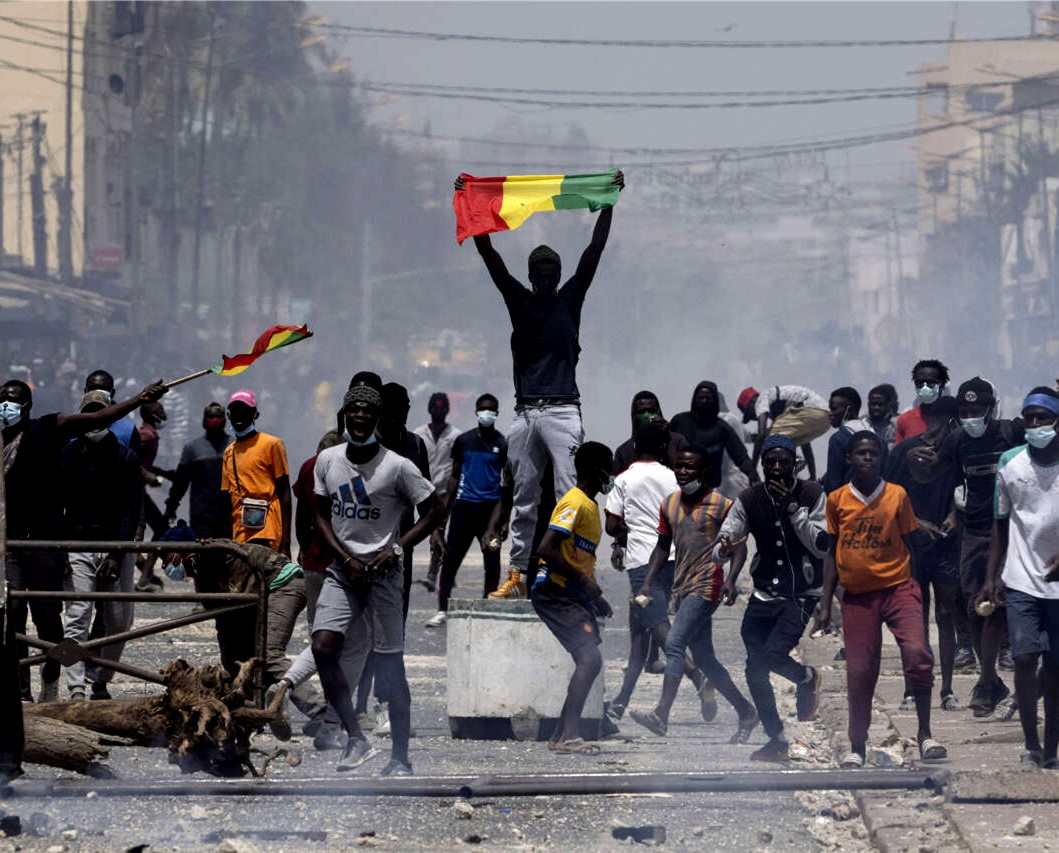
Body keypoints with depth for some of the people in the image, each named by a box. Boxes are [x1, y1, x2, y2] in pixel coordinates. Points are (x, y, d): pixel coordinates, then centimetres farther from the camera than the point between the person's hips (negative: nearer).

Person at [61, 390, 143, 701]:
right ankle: (76, 689, -19)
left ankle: (101, 682, 19)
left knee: (119, 622, 3)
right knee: (77, 618, -12)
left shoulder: (126, 459, 4)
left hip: (117, 547, 1)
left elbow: (132, 510, -1)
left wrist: (118, 554, -11)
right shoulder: (68, 455, 6)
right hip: (77, 547, -1)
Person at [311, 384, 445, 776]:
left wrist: (396, 550, -10)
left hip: (382, 572, -4)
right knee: (323, 646, -15)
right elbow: (321, 515, 12)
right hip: (342, 570, 4)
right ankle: (355, 738, -4)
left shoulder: (397, 466, -9)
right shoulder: (328, 460, 4)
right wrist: (346, 559, -3)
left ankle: (400, 758, 5)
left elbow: (435, 510, -3)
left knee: (391, 665, -2)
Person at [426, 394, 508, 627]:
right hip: (464, 504, 1)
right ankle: (442, 610, -2)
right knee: (451, 558, -4)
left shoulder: (502, 445, 3)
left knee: (492, 562, 2)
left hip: (491, 507, -1)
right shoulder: (464, 441, 9)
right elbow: (455, 476, 15)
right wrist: (445, 509, 9)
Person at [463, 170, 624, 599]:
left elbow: (594, 251, 3)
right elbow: (489, 254, 7)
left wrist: (609, 202, -1)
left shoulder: (570, 300, 7)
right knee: (524, 499, 7)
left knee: (570, 495, -10)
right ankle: (518, 572, 10)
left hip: (562, 410, -3)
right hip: (525, 413, 3)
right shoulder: (518, 300, 11)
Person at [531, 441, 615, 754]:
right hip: (554, 593, -10)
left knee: (590, 661, 8)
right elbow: (547, 549, -23)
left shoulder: (590, 505, 19)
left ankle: (561, 736, 12)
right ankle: (569, 736, -20)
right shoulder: (574, 504, -14)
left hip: (573, 596, 10)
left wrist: (595, 597, 20)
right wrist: (583, 582, -21)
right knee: (589, 658, -18)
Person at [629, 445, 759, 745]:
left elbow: (739, 546, -4)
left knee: (674, 644, -22)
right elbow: (663, 546, 22)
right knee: (704, 659, 10)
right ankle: (746, 712, 23)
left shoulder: (720, 504, -5)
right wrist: (647, 582, 13)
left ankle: (661, 715, -30)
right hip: (682, 589, 8)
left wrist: (731, 579, -19)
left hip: (706, 586, -8)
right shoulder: (670, 504, 13)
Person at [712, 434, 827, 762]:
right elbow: (722, 544, -4)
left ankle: (807, 678, 12)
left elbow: (823, 547, -15)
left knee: (773, 654, -23)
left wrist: (793, 508, -22)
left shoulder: (813, 495, -7)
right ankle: (776, 739, 18)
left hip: (802, 596, -4)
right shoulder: (750, 500, 0)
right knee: (755, 670, 1)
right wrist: (725, 549, -30)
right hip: (763, 596, 4)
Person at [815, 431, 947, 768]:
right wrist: (826, 602, 9)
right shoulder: (837, 500, 5)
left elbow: (908, 546, 8)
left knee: (917, 652, -22)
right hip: (857, 596, 2)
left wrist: (915, 593, 4)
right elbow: (832, 552, 12)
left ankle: (925, 734, -13)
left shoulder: (897, 495, 2)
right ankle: (857, 747, 14)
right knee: (859, 671, 1)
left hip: (898, 587, -2)